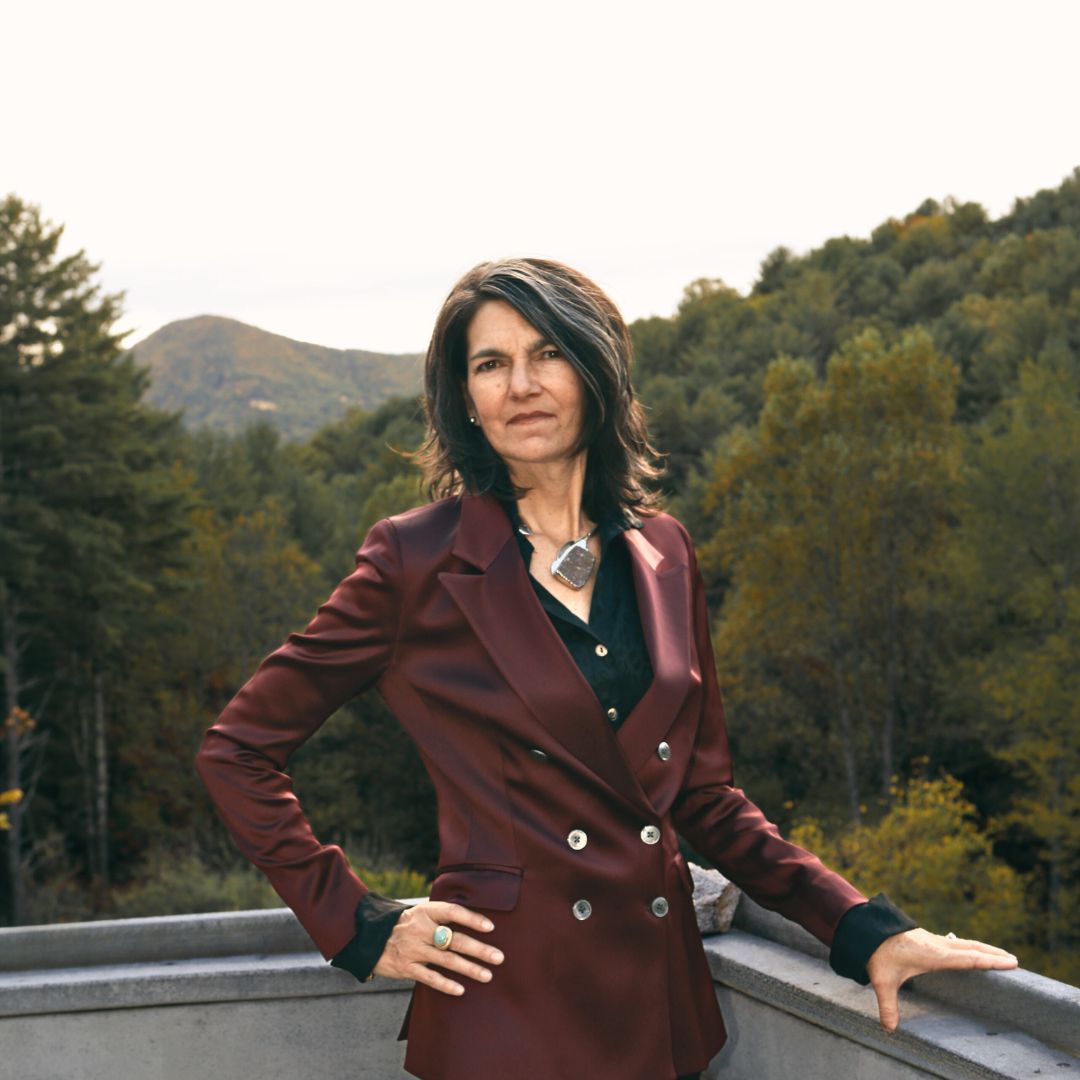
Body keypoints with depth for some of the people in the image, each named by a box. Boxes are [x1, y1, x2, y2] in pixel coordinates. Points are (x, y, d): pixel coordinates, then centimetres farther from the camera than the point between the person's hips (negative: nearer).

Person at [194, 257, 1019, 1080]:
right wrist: (361, 929, -7)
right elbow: (237, 751, -3)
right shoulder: (418, 559, -8)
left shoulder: (662, 554, 6)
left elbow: (703, 793, 10)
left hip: (664, 1008, 5)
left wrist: (867, 929, 0)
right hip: (509, 1006, -4)